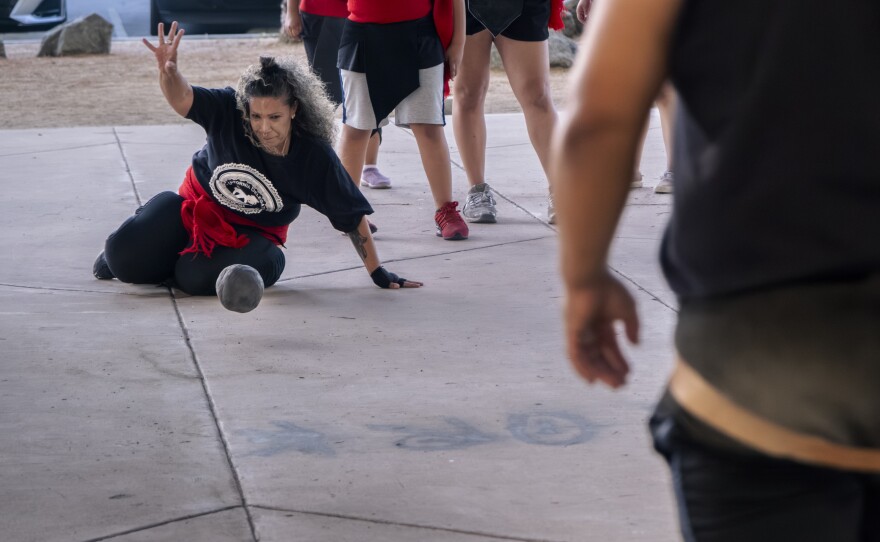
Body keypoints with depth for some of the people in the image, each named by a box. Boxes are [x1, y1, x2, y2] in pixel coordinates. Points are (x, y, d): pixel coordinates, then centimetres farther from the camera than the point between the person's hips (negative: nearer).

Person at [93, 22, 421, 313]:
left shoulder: (314, 156, -24)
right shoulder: (228, 112, -22)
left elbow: (353, 216, -17)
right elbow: (182, 99, -33)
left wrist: (378, 273, -15)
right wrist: (168, 69, -57)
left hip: (251, 233, -1)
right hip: (195, 205, 1)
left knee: (195, 278, -30)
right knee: (124, 253, -15)